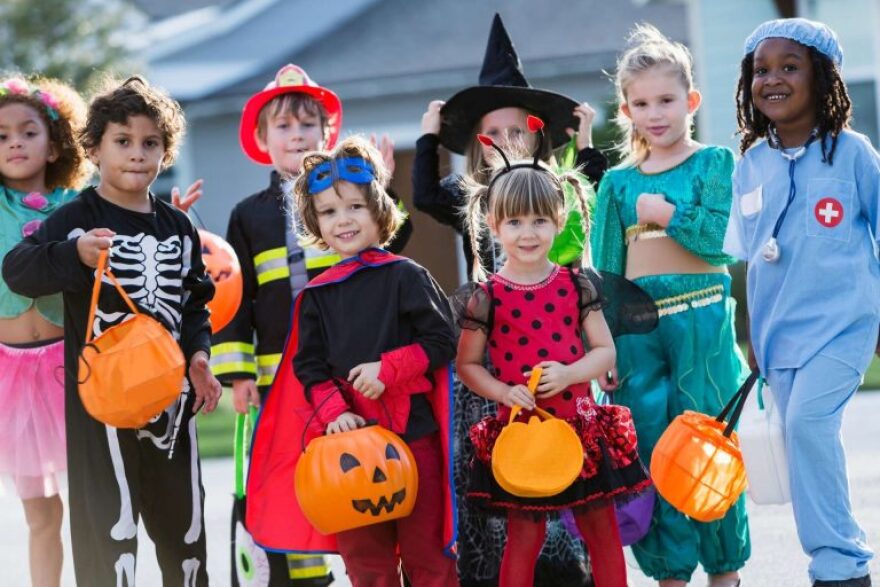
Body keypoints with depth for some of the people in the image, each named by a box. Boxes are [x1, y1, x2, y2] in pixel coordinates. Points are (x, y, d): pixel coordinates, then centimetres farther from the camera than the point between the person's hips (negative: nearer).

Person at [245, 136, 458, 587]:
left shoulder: (405, 277, -2)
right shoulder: (316, 296, 9)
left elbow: (442, 341, -5)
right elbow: (308, 366, 6)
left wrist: (388, 369, -16)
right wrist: (333, 412, -10)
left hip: (412, 433, -3)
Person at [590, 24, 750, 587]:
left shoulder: (713, 162, 2)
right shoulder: (619, 181, 11)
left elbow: (722, 238, -10)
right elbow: (605, 267, 10)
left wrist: (666, 213, -13)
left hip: (701, 318, -3)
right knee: (647, 452, 2)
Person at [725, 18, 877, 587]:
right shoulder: (751, 166, 5)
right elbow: (745, 259, 12)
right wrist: (751, 339, 10)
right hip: (779, 328, 5)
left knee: (808, 418, -22)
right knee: (804, 442, 7)